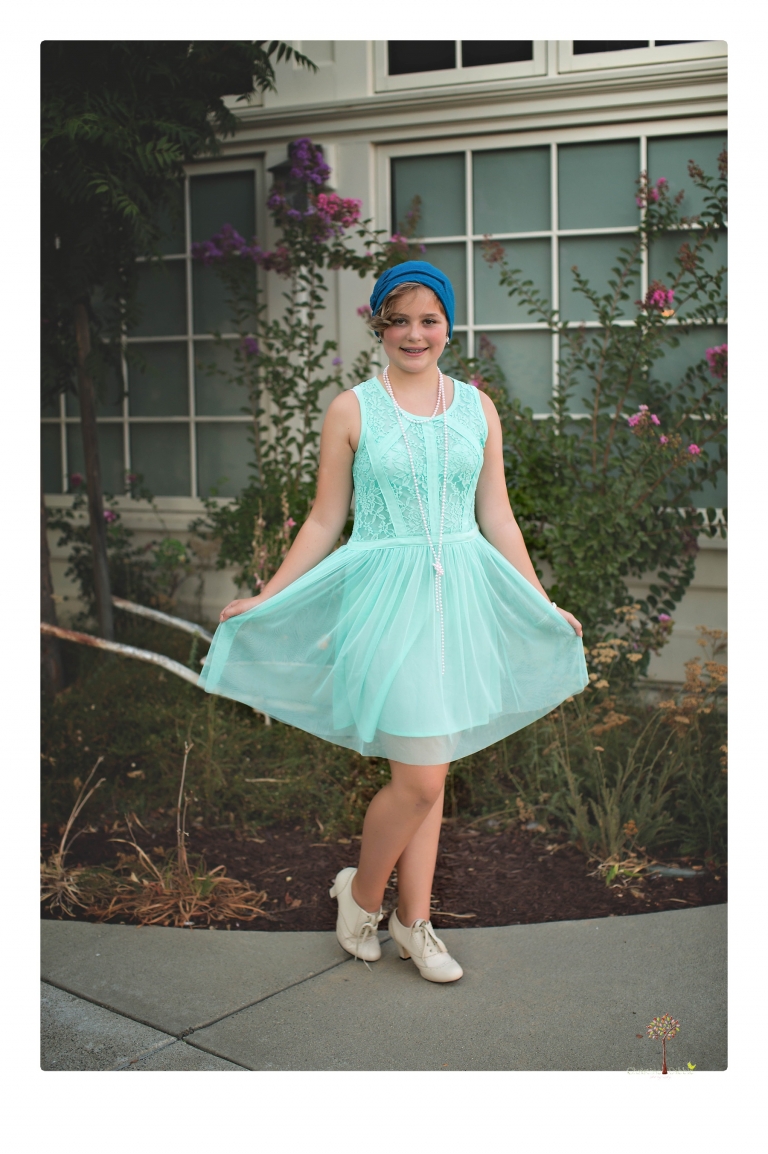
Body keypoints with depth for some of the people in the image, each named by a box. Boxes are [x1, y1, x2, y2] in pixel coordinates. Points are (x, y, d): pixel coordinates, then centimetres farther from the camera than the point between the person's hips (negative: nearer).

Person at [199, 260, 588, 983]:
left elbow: (497, 519, 12)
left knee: (426, 772, 10)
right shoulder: (351, 410, 0)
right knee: (420, 776, -8)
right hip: (386, 595, -3)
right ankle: (361, 892, 19)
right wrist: (262, 601, 0)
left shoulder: (476, 407, 9)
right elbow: (325, 522, 3)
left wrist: (542, 606, 13)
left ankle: (413, 920, 24)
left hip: (460, 598, 4)